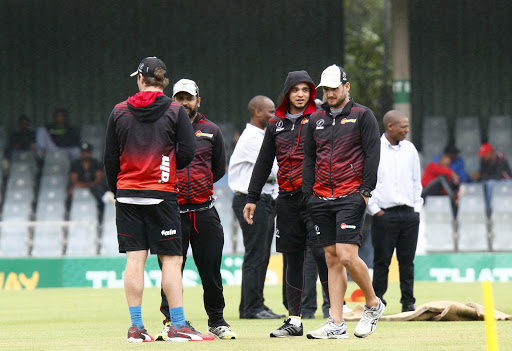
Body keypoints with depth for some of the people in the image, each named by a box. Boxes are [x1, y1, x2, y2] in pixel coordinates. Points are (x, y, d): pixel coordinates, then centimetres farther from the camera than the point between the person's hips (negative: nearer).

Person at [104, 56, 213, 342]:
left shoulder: (120, 112, 5)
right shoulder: (175, 112, -2)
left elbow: (111, 158, 7)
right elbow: (187, 152, -7)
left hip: (128, 192, 3)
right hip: (162, 193, -3)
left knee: (134, 259, 3)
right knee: (171, 258, -1)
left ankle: (136, 327, 1)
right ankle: (178, 326, -4)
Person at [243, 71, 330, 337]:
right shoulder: (276, 124, 15)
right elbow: (263, 163, 19)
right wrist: (252, 198, 15)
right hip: (287, 199, 5)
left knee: (322, 252, -14)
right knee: (292, 259, 6)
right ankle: (295, 320, 11)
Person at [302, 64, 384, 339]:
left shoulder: (362, 115, 2)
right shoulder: (316, 119, 16)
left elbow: (372, 154, -2)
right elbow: (309, 159, 18)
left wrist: (366, 190, -10)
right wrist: (308, 194, 9)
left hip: (350, 196, -5)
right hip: (322, 198, 5)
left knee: (347, 256, -16)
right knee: (332, 259, 3)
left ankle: (373, 304, 6)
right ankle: (336, 324, 3)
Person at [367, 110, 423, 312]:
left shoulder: (409, 149, 12)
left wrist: (417, 207, 11)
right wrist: (375, 210, -6)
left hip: (409, 214, 4)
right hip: (384, 214, -4)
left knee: (407, 261, 5)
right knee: (381, 261, -2)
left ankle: (408, 302, 10)